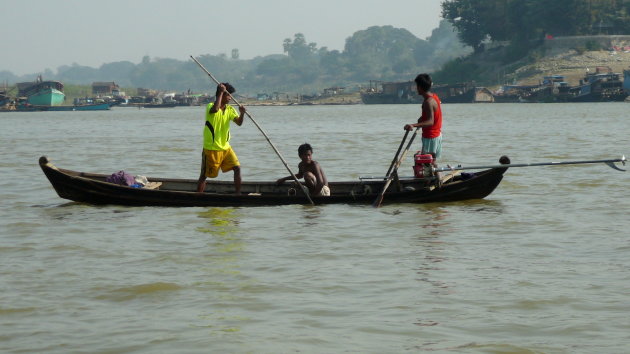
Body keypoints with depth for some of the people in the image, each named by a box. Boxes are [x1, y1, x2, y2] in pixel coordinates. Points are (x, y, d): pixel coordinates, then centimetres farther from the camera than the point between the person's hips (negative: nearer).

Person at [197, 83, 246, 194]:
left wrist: (242, 114, -26)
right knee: (204, 175, 3)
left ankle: (238, 194, -1)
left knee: (237, 168, -6)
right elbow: (215, 109, -38)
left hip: (225, 147, 6)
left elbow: (239, 123, -5)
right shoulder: (210, 106, -12)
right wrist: (221, 92, -30)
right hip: (211, 148, -6)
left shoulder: (230, 109, 7)